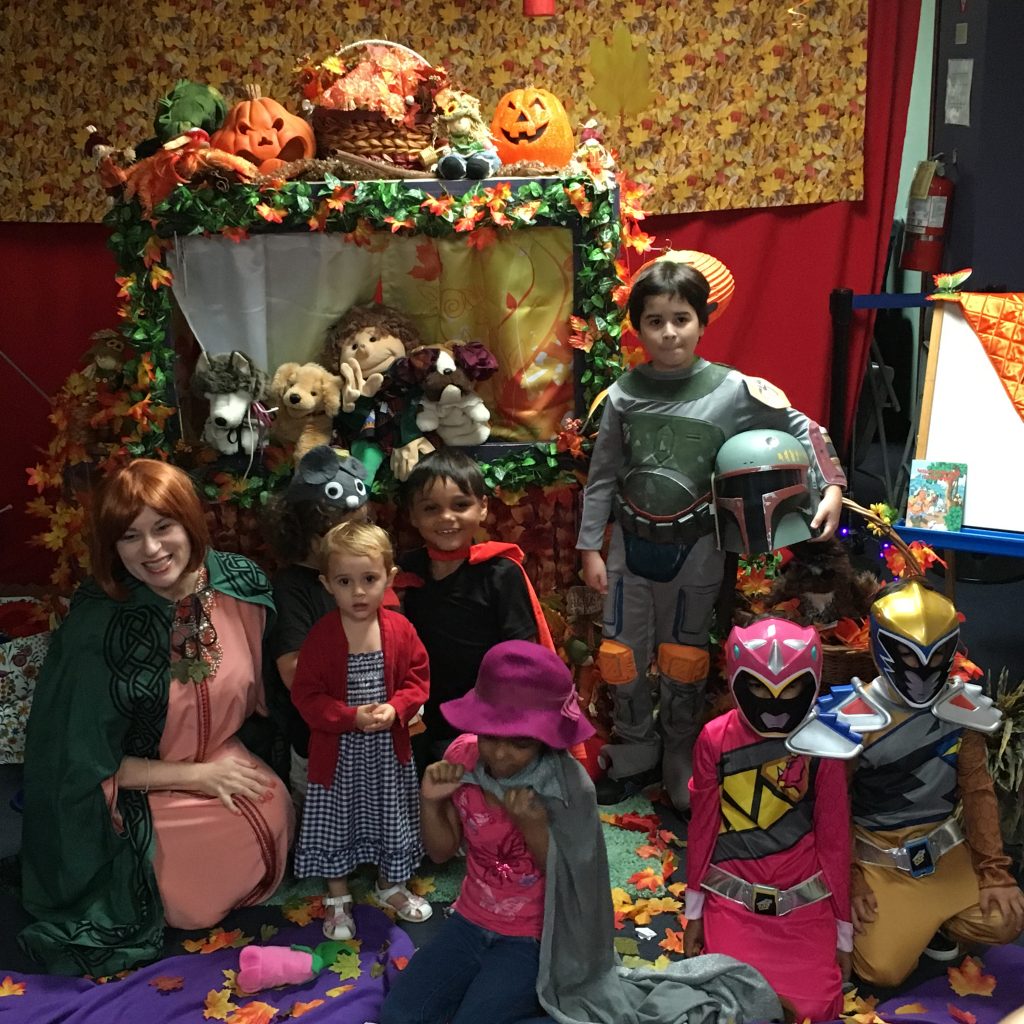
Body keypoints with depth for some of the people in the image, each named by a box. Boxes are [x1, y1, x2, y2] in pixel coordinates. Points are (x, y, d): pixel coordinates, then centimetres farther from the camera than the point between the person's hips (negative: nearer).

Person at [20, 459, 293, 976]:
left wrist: (228, 764, -8)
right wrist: (196, 775, -13)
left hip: (224, 760, 5)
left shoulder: (239, 582, -11)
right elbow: (86, 760, -14)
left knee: (274, 813, -19)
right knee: (195, 905, -17)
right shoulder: (96, 627, -23)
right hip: (140, 790, -5)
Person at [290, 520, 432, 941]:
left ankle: (390, 884, 43)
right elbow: (306, 695, -14)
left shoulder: (400, 629, -10)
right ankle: (338, 898, 34)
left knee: (392, 819, 18)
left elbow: (417, 679, -3)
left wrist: (395, 708, -21)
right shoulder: (321, 636, -17)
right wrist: (352, 717, -26)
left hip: (389, 748, 2)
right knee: (335, 825, 13)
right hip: (338, 751, -2)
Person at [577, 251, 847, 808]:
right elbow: (602, 476, 1)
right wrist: (590, 548, 3)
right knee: (623, 657, 10)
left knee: (683, 659, 10)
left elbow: (801, 429, -2)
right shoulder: (625, 393, -6)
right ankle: (633, 756, 31)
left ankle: (680, 763, 29)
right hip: (632, 542, 2)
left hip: (694, 548, -2)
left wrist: (831, 487, -13)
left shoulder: (734, 390, -12)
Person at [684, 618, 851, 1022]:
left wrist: (843, 930, 5)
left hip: (805, 900, 1)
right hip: (733, 897, 0)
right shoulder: (716, 739, -6)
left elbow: (834, 838, 1)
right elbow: (701, 829, 3)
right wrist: (693, 913, 9)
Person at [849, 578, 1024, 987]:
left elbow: (977, 790, 1)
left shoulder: (962, 709, -4)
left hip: (946, 849, 4)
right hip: (878, 858, -3)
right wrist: (849, 881, -11)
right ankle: (896, 921, 19)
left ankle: (930, 922, 12)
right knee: (883, 970, -14)